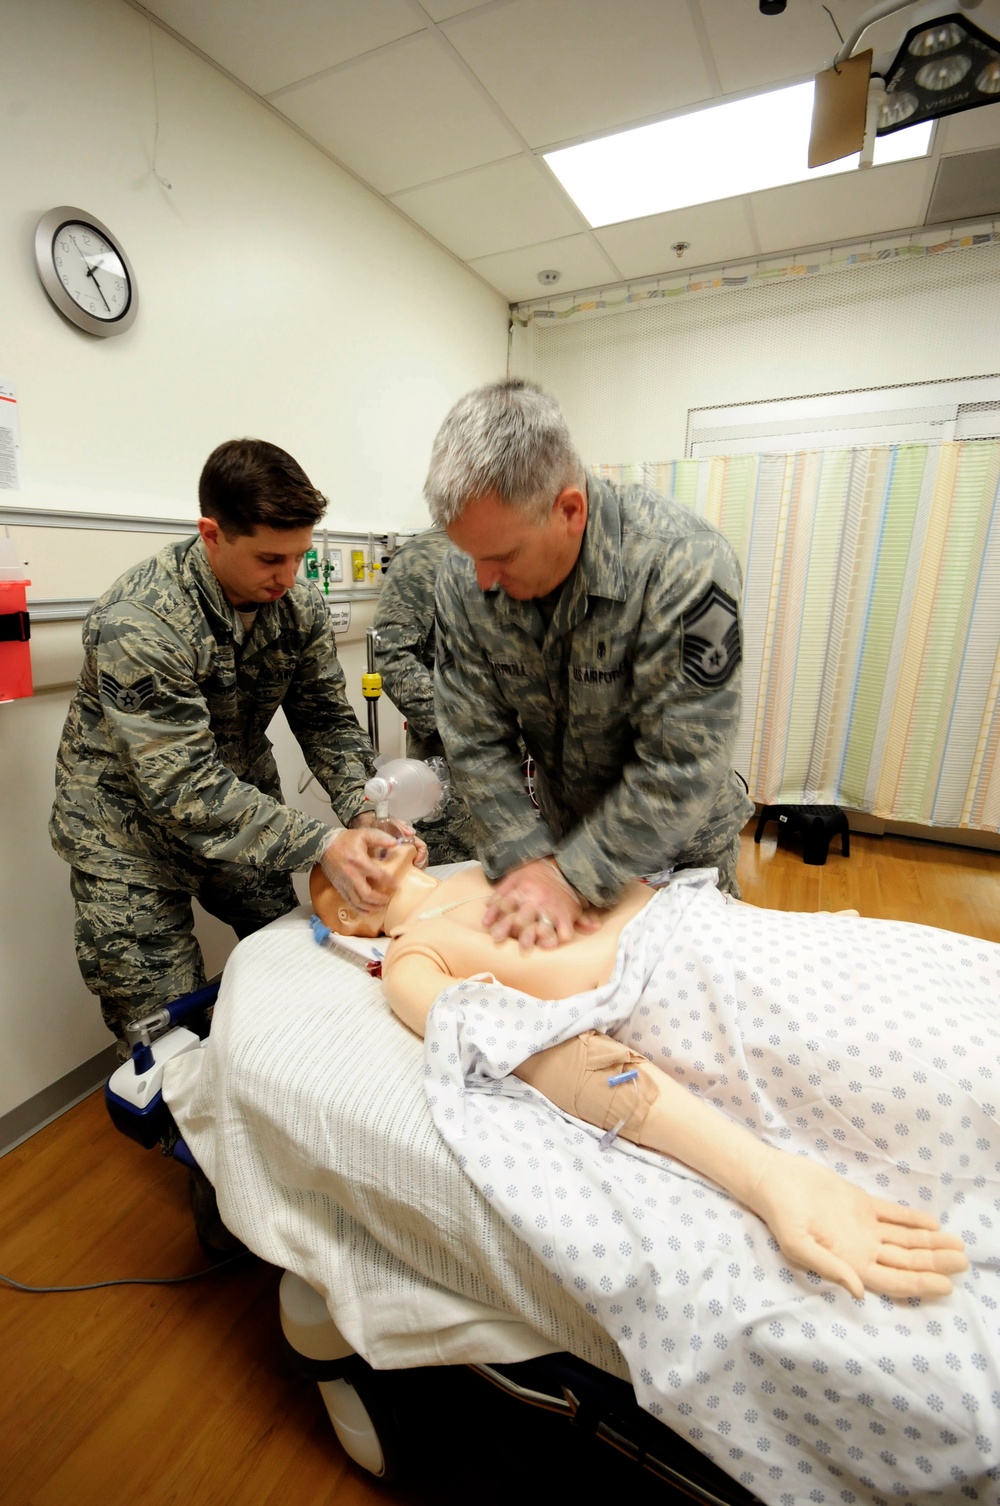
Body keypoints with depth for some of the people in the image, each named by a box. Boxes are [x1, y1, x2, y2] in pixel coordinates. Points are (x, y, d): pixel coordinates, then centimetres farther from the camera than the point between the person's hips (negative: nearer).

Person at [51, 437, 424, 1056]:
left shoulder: (299, 604, -10)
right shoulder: (137, 623, -29)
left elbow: (327, 717, -7)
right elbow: (183, 787, -32)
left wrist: (363, 815, -24)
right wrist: (323, 845, -39)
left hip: (243, 801, 5)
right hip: (132, 823, -4)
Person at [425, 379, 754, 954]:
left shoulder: (685, 563, -32)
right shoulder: (464, 579, -17)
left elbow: (681, 766, -30)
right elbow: (477, 740, -13)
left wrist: (574, 878, -28)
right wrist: (526, 859, -21)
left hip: (682, 842, -3)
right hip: (564, 834, 4)